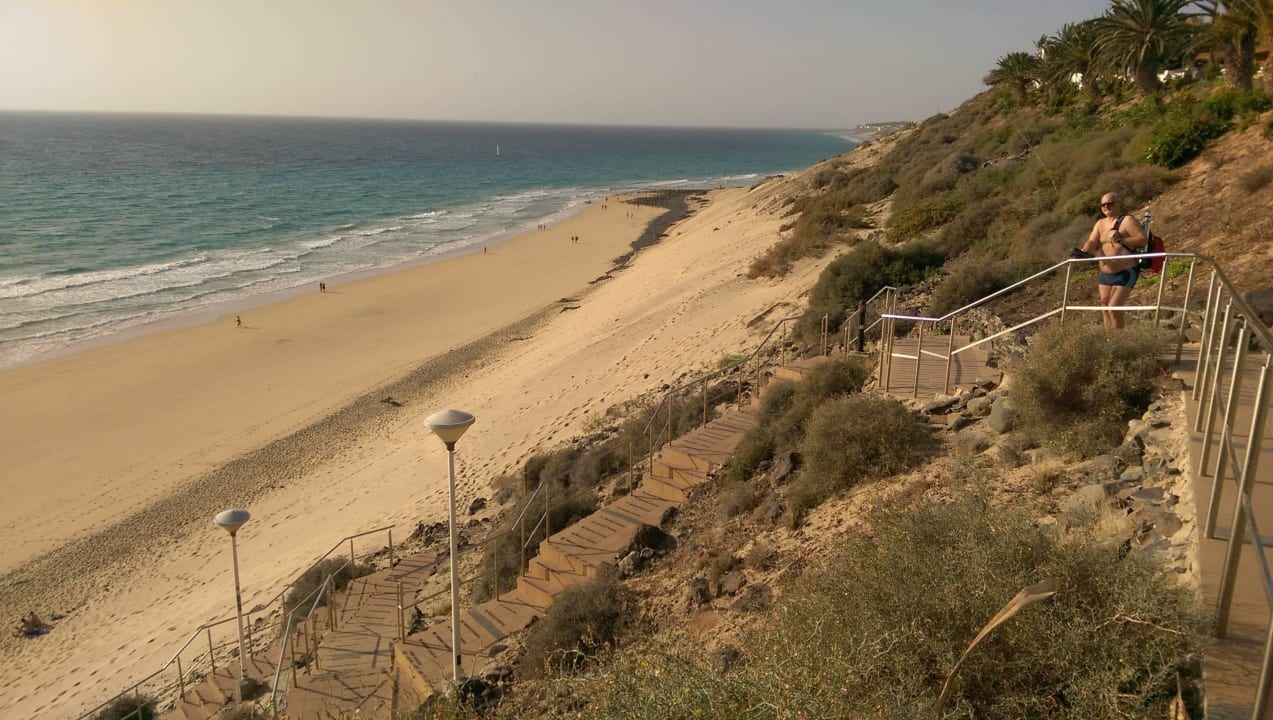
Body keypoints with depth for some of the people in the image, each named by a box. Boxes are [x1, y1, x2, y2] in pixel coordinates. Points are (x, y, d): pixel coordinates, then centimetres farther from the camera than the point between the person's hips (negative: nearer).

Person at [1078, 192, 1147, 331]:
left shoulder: (1127, 220, -8)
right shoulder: (1100, 224, 10)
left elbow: (1143, 240, -14)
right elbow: (1092, 243, -2)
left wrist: (1120, 239, -24)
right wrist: (1083, 252, -23)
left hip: (1125, 273, -7)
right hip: (1105, 274, 7)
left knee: (1113, 308, -13)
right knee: (1105, 308, 9)